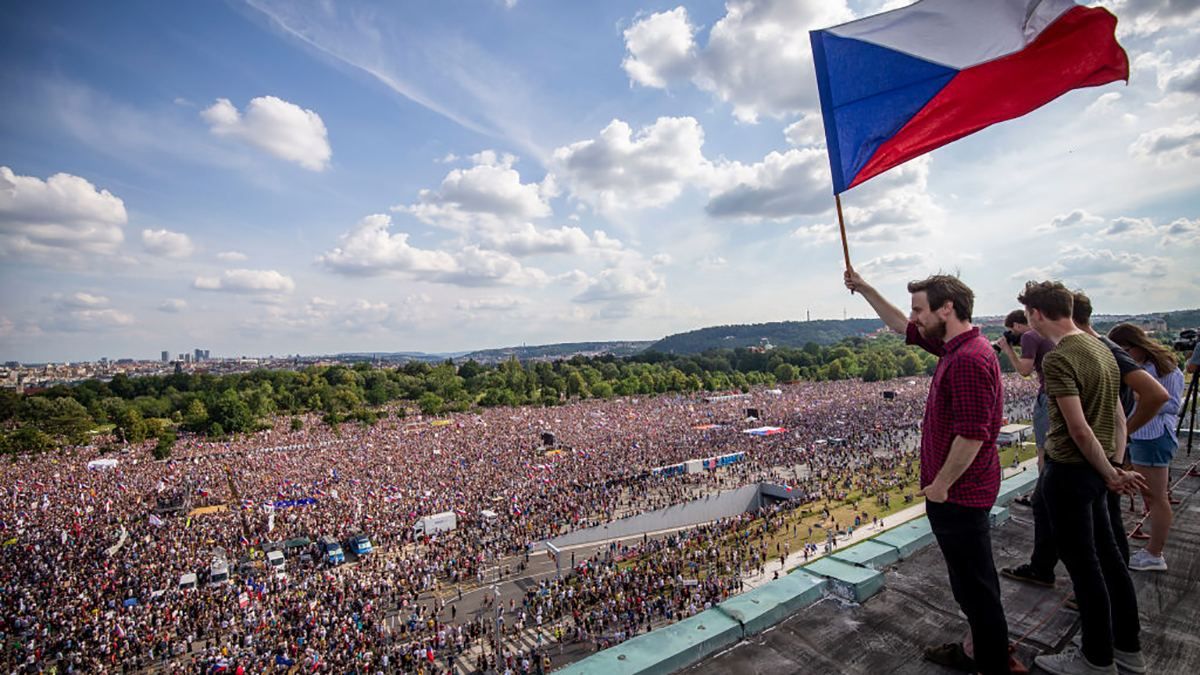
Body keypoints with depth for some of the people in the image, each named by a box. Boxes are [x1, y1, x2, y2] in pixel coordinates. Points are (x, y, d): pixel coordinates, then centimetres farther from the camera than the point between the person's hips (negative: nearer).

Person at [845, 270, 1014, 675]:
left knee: (975, 587, 5)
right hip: (962, 491, 10)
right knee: (975, 581, 24)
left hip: (958, 494, -10)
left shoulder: (969, 358, -25)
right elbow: (901, 326, 19)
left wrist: (940, 484, -18)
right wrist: (864, 289, 18)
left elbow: (972, 435, -27)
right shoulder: (955, 346, 6)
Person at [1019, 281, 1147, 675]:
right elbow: (1118, 417, 11)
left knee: (1083, 565, 5)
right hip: (1096, 470, 9)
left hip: (1070, 470, -9)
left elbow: (1079, 430, -22)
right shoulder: (1100, 347, 8)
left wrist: (1111, 475, -10)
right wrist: (1117, 468, 10)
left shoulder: (1058, 358, -21)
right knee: (1107, 556, 21)